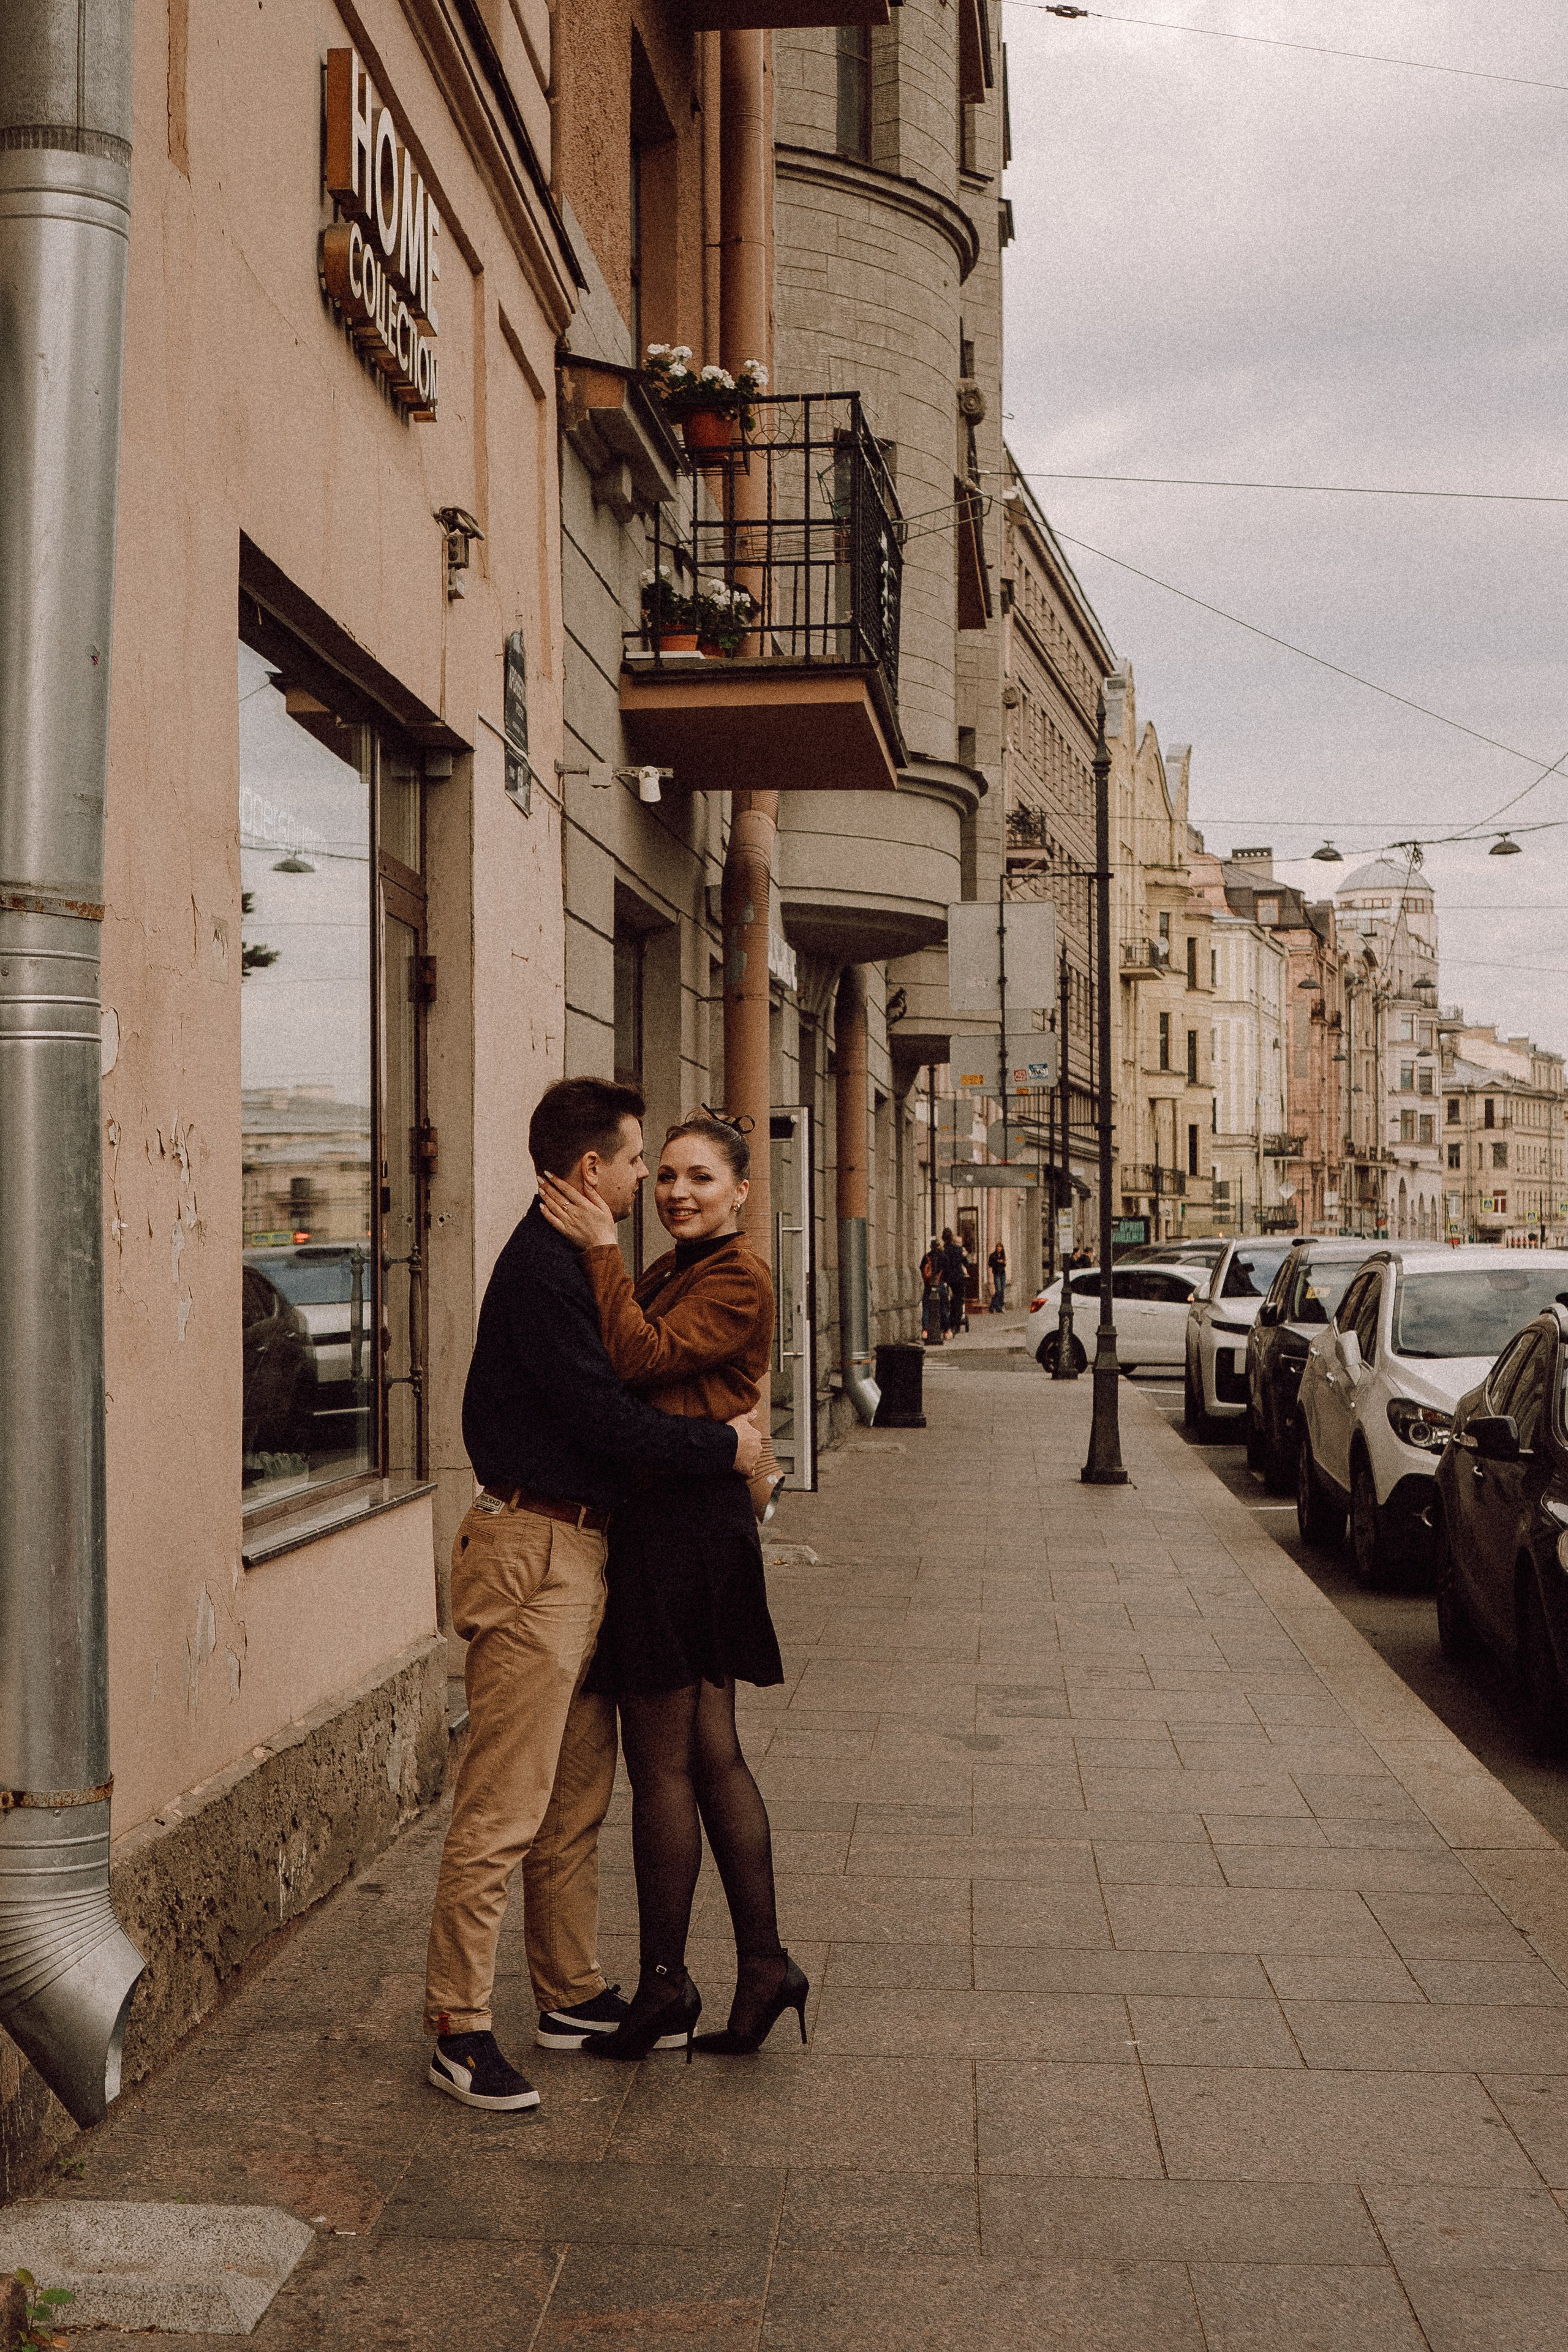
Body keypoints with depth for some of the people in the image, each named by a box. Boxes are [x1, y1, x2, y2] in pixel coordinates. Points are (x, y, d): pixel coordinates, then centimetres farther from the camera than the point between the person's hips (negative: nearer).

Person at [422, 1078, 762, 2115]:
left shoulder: (573, 1259, 17)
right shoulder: (540, 1267, -16)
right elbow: (603, 1415, -19)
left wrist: (718, 1431, 9)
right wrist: (724, 1448, -10)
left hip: (581, 1550, 11)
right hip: (535, 1551, -10)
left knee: (578, 1796, 16)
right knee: (504, 1809, -6)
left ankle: (574, 1994, 27)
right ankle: (461, 2031, 2)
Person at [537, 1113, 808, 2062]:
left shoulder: (739, 1280, -10)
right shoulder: (674, 1271, 18)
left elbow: (641, 1358, -22)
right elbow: (637, 1364, 12)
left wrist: (603, 1250, -19)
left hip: (683, 1524, -10)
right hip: (692, 1524, 10)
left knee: (660, 1762, -1)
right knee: (713, 1757, 12)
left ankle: (665, 1988, 10)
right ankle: (765, 1967, 18)